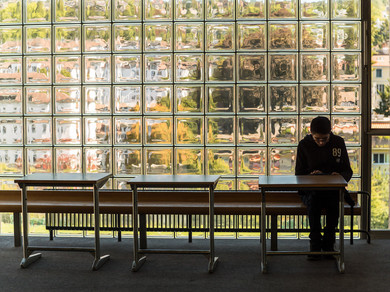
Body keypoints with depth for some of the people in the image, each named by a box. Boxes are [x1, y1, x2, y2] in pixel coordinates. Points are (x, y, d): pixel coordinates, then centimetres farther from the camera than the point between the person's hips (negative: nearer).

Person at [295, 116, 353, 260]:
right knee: (313, 199, -36)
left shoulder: (338, 143, 3)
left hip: (333, 190, 1)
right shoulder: (304, 145, 0)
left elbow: (348, 171, 7)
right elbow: (299, 175, 3)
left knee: (335, 199, -34)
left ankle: (328, 243, -17)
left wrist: (341, 176, -17)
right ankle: (315, 244, -25)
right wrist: (310, 176, -20)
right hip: (310, 190, -1)